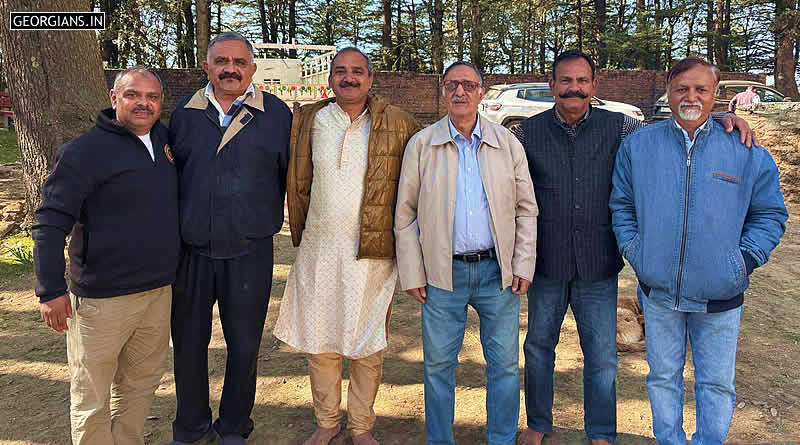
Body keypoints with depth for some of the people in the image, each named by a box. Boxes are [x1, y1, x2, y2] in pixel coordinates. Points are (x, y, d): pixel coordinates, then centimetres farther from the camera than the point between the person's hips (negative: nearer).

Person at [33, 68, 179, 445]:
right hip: (103, 297, -6)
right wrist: (51, 290, -16)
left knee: (141, 382, 20)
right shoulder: (85, 151, -12)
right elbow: (50, 222, -12)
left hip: (159, 289, 7)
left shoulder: (163, 140, 7)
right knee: (92, 397, 8)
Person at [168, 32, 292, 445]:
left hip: (249, 252, -2)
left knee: (244, 345, 9)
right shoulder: (185, 112, 8)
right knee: (188, 343, 12)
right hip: (190, 251, 2)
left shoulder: (276, 114, 1)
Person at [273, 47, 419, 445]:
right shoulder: (310, 122, 6)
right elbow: (298, 185, 14)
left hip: (373, 251, -2)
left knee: (368, 345, 5)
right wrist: (300, 237, 12)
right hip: (318, 250, 2)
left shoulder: (396, 124, 0)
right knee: (319, 341, 9)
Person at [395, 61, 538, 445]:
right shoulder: (421, 145, 2)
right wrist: (412, 274, -1)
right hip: (443, 273, 0)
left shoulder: (507, 143, 5)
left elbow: (526, 209, 8)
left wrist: (523, 265, 0)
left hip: (497, 272, 1)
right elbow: (405, 215, 3)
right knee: (439, 365, 9)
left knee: (504, 364, 9)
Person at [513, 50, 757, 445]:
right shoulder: (529, 132, -1)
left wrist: (723, 117, -9)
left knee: (602, 356, 10)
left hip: (598, 265, 0)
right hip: (546, 264, 0)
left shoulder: (617, 127, 0)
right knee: (539, 346, 14)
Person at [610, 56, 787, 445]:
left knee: (717, 383, 12)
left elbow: (770, 214, 5)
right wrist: (634, 251, -2)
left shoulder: (747, 150, -3)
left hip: (721, 296, 0)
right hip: (658, 292, 1)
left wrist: (745, 260, -5)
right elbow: (621, 205, 8)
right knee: (663, 377, 16)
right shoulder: (638, 146, 0)